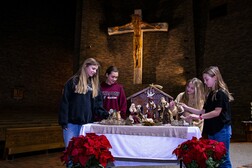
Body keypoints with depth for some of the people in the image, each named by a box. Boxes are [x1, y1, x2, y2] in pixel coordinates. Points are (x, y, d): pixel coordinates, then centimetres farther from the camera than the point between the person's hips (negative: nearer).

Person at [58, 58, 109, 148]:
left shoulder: (94, 84, 10)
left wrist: (105, 114, -12)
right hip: (72, 123, -3)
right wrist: (63, 121, -10)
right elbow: (64, 102, -5)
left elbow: (97, 104, 5)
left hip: (87, 123, 3)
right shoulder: (73, 81, -2)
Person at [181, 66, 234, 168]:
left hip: (221, 130, -8)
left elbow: (217, 112, -19)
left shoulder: (221, 93, -11)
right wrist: (187, 108, 6)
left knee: (223, 159, 0)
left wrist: (199, 117, -22)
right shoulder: (211, 94, 13)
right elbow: (203, 111, 13)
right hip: (212, 130, 8)